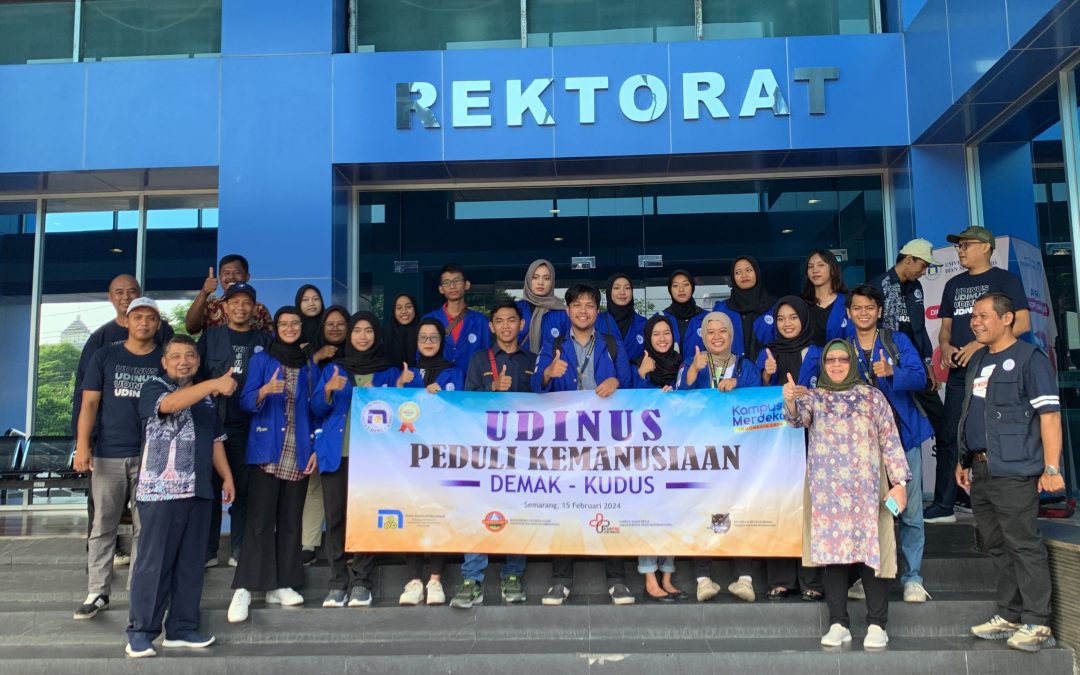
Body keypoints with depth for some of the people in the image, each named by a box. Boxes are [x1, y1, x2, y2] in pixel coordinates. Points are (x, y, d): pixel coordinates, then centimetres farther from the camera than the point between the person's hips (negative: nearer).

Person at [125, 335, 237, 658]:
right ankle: (141, 632, 7)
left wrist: (227, 476, 14)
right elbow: (171, 404, -25)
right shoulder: (154, 388, -2)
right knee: (154, 563, -3)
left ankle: (182, 628, 16)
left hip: (198, 491, 6)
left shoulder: (207, 398, 18)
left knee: (191, 564, 8)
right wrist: (214, 384, -35)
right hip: (160, 490, -6)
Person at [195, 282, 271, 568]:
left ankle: (239, 550, 14)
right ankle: (207, 550, 13)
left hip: (249, 426, 0)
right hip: (213, 422, 0)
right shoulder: (211, 336, 9)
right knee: (210, 486, 2)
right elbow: (197, 374, 6)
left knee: (244, 488, 4)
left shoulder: (264, 341, 10)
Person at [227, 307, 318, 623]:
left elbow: (313, 411, 12)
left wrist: (316, 449, 4)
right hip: (267, 450, -3)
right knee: (259, 518, -9)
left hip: (298, 453, 3)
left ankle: (280, 585, 11)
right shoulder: (261, 360, 4)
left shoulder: (309, 366, 13)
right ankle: (243, 588, -7)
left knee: (290, 520, 4)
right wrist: (265, 390, -26)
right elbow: (246, 402, -5)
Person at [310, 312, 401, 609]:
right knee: (335, 516, -2)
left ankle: (361, 582, 2)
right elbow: (317, 409, 9)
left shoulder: (389, 372, 13)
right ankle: (337, 582, 5)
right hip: (336, 453, 1)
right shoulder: (332, 369, 16)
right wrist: (329, 390, -11)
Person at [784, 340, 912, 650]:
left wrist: (899, 482, -3)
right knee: (832, 552, 2)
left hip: (866, 488, -1)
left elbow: (890, 441, 5)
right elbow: (797, 417, -12)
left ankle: (877, 625, 7)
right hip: (827, 490, 1)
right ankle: (838, 624, 10)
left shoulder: (873, 397, 8)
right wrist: (789, 401, -35)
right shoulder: (813, 397, 9)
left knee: (872, 551, -3)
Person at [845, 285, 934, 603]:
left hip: (903, 433, -1)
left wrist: (891, 373, -27)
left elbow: (919, 377, -8)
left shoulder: (898, 341, 5)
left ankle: (912, 577, 8)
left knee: (911, 511, -2)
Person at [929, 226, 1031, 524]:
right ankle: (943, 506, 8)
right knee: (949, 437, 3)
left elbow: (1022, 323, -8)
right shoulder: (954, 284, 17)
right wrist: (945, 347, -3)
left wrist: (980, 344, -16)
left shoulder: (1005, 279, 0)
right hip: (959, 371, 5)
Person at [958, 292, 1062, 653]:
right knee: (996, 546, 13)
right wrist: (963, 460, 19)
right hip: (980, 470, 8)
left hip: (1013, 471, -8)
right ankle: (1009, 615, 23)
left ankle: (1037, 623, 5)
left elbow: (1049, 414, -12)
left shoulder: (1029, 359, -7)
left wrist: (1051, 468, -17)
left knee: (1024, 545, -3)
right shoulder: (977, 360, 16)